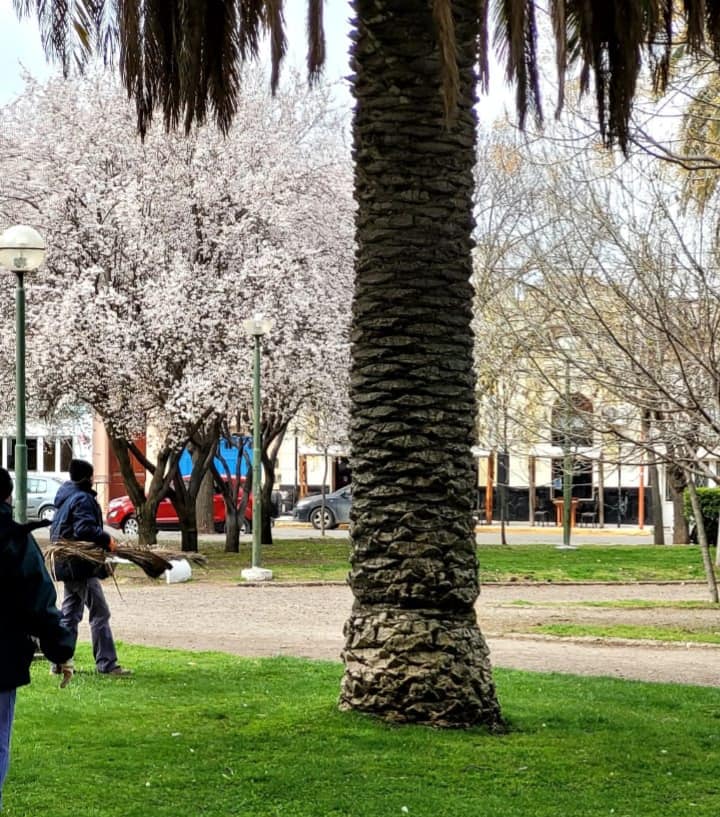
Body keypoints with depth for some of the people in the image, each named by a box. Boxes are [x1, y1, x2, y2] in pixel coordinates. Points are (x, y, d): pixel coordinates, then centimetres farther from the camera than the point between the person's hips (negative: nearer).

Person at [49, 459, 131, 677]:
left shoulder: (64, 498, 16)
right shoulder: (83, 499, -14)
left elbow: (56, 530, 21)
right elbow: (85, 529, -27)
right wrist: (107, 540, -18)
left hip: (66, 566, 10)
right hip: (81, 565, -10)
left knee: (69, 614, 15)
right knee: (100, 613, -6)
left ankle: (60, 662, 15)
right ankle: (106, 663, -7)